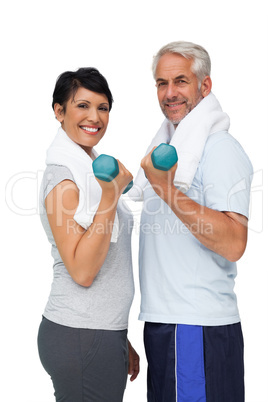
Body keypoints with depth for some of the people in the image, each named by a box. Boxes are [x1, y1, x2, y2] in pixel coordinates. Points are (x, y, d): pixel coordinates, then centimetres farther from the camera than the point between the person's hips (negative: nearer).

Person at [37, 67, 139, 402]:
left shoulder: (91, 170, 14)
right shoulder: (62, 176, -13)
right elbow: (81, 271, -20)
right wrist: (110, 195, -24)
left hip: (103, 331, 8)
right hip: (80, 337, -8)